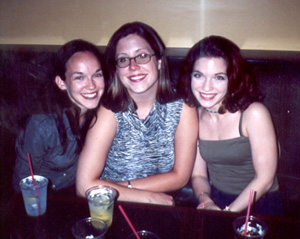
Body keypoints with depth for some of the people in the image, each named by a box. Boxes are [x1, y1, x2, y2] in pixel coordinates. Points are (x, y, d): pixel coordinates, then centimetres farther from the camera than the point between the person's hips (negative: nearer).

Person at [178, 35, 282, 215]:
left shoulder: (254, 113, -16)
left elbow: (265, 179, -12)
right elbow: (198, 174, 6)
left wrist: (227, 214, -16)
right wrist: (206, 202, -13)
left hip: (257, 205, -3)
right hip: (216, 202, 3)